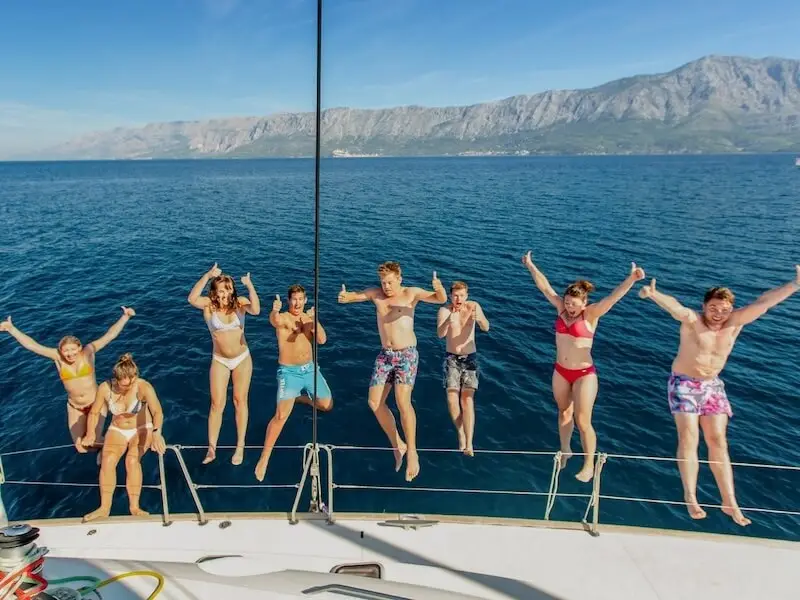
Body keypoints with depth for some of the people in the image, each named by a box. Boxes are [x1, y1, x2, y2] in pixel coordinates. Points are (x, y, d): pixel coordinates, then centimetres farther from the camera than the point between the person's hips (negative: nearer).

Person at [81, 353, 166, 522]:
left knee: (132, 460, -26)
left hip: (142, 429, -2)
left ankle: (134, 507, -17)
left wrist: (156, 433, -57)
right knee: (107, 461, -23)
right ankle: (104, 507, -16)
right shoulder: (105, 388, -17)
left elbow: (157, 412, -41)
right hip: (117, 430, 3)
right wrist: (90, 433, -17)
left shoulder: (144, 387, -27)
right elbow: (94, 413, -2)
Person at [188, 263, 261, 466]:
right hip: (219, 360, 0)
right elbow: (192, 299, -35)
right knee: (217, 404, 3)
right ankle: (211, 449, 17)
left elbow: (256, 310, -32)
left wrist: (250, 286, -40)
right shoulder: (209, 305, -14)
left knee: (240, 401, 9)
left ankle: (240, 447, 21)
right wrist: (207, 276, -40)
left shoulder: (239, 303, -12)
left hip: (242, 358, 0)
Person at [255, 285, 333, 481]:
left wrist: (315, 320, -25)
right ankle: (264, 459, -3)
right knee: (281, 416, -16)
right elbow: (275, 321, -39)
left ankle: (301, 397, 39)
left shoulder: (309, 317, 4)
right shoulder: (284, 318, -12)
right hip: (289, 372, -5)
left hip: (310, 369, 5)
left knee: (327, 405, 12)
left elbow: (322, 340, -9)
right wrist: (275, 311, -63)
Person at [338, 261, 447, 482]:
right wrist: (344, 296, -28)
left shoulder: (411, 293, -8)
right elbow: (352, 296, -2)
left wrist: (439, 289, -43)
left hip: (407, 354, -5)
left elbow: (441, 299, -18)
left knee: (403, 402, -19)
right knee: (375, 402, 2)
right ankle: (397, 445, 19)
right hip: (384, 355, 5)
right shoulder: (376, 293, 3)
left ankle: (412, 452, -5)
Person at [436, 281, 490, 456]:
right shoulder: (444, 310, -12)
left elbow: (486, 328, -21)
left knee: (467, 399, -11)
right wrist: (448, 321, -46)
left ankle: (469, 444, -13)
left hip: (470, 358, 0)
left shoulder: (474, 306, -8)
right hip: (451, 358, 0)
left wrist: (480, 319, -44)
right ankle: (460, 432, 17)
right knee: (452, 399, -8)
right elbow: (440, 334, -26)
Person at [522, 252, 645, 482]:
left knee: (583, 421, -1)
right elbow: (544, 286, 3)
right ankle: (564, 451, 41)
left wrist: (631, 279, -41)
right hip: (560, 371, 5)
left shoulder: (591, 314, -14)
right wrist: (530, 266, 7)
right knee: (564, 413, 21)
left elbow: (614, 296, -27)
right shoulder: (561, 308, -2)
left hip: (584, 374, -5)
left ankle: (589, 465, 15)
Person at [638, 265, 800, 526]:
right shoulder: (692, 321, -20)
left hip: (712, 386, 5)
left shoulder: (734, 323, -6)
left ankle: (729, 502, 12)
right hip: (684, 384, -4)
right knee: (689, 440, -8)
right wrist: (654, 295, -61)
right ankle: (690, 499, 1)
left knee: (718, 442, 5)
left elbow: (762, 302, -11)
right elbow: (676, 307, -41)